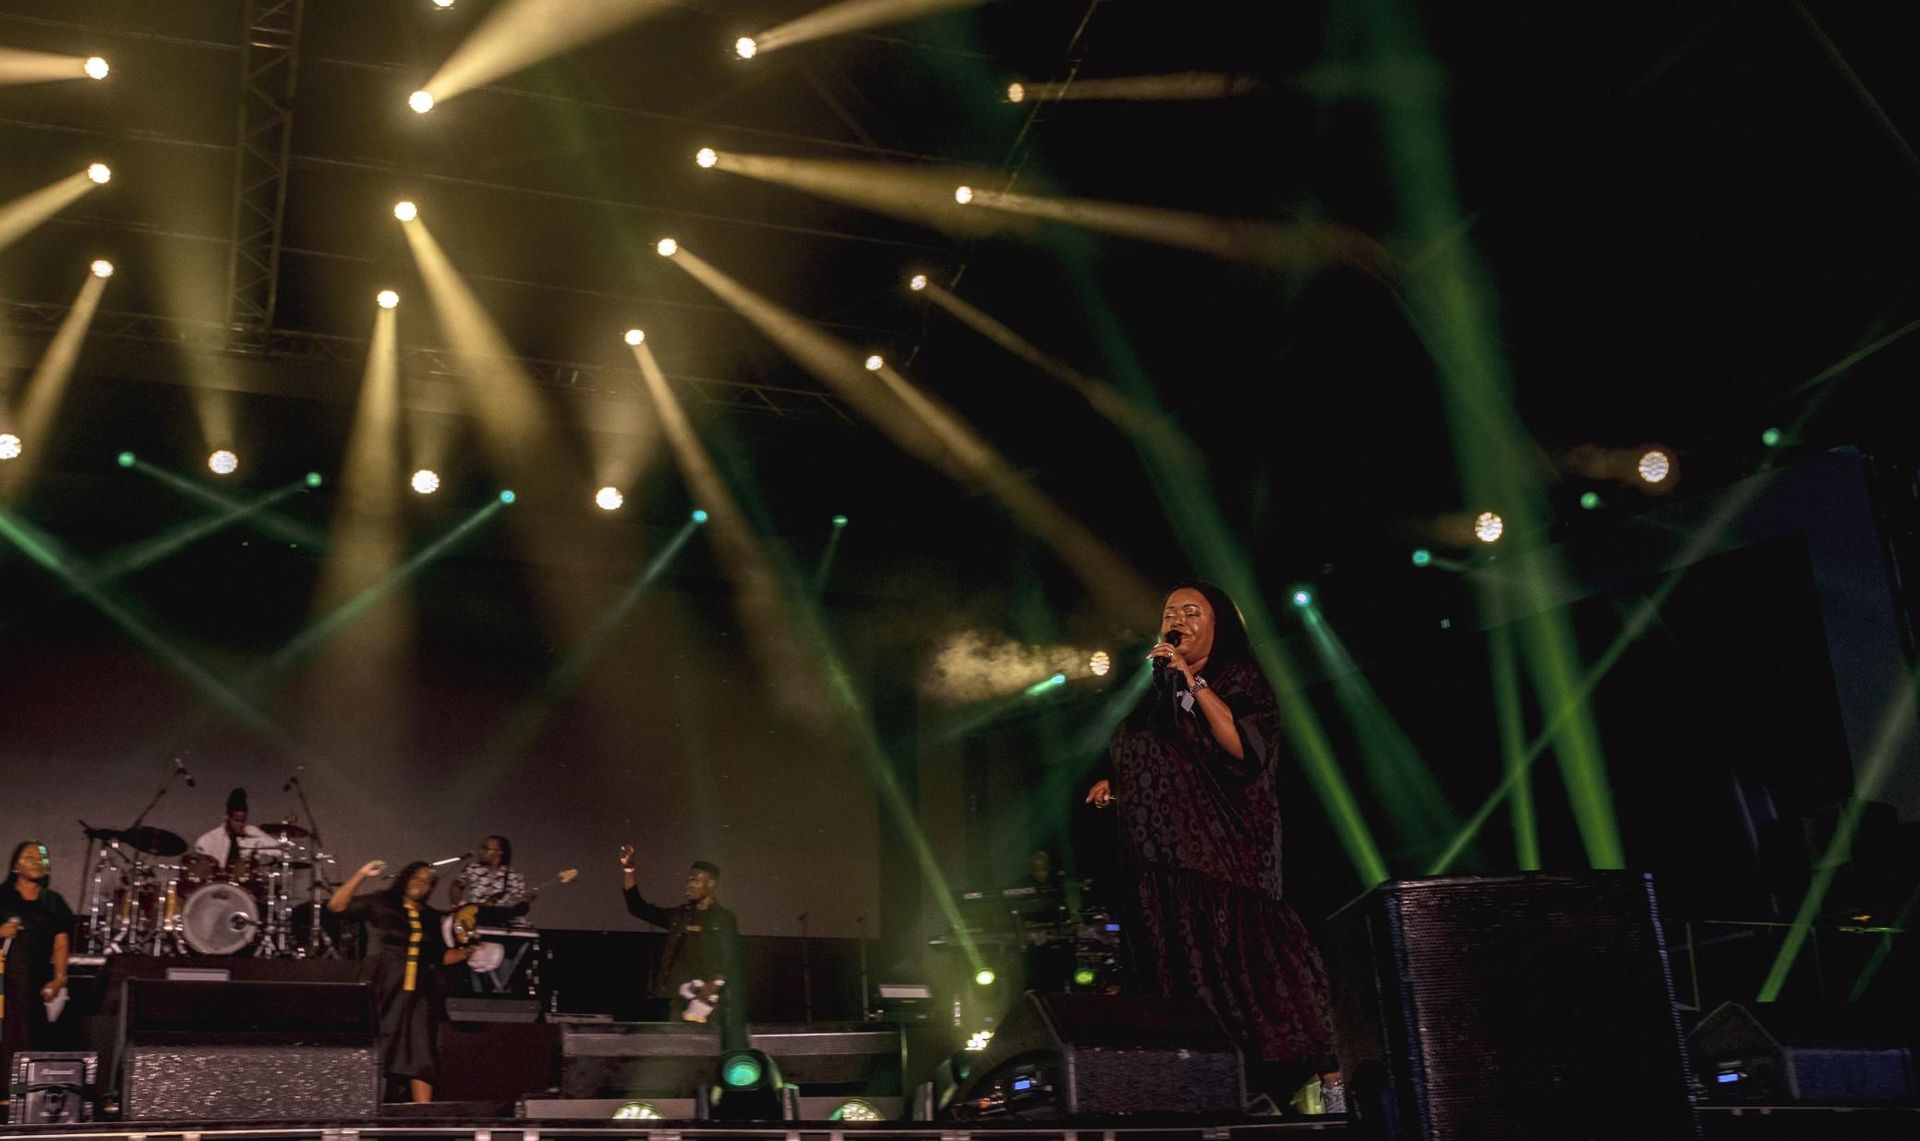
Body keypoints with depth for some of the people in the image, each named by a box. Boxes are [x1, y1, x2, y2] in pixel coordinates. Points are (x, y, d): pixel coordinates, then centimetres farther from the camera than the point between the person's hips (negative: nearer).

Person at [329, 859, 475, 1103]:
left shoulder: (430, 917, 17)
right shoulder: (379, 903, 3)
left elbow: (440, 956, 21)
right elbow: (336, 906, -6)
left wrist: (467, 952, 6)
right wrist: (361, 875, -14)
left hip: (416, 994, 4)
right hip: (382, 991, -4)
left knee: (421, 1057, -3)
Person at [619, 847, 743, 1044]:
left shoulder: (724, 919, 5)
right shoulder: (680, 916, 17)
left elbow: (731, 961, 0)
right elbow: (638, 907, 15)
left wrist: (715, 985, -17)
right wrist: (628, 869, 7)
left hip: (713, 1000, -4)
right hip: (681, 999, 4)